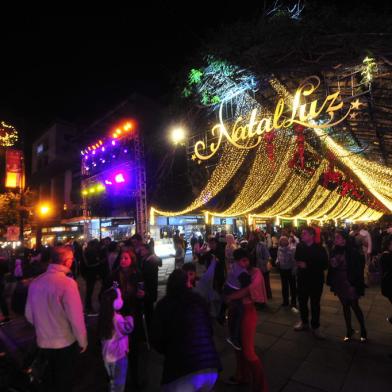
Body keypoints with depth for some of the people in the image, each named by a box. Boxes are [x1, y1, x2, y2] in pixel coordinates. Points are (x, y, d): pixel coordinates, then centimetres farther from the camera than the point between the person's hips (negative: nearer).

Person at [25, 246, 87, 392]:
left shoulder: (35, 282, -8)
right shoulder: (67, 283, -28)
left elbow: (29, 315, 4)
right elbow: (76, 318, -24)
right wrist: (83, 341, -7)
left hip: (43, 343, 5)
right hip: (65, 343, -5)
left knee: (49, 378, 29)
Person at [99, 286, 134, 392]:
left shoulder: (104, 315, -9)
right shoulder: (118, 318, -33)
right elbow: (128, 329, -17)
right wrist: (129, 316, -9)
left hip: (107, 355, 7)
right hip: (118, 355, -7)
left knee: (113, 381, 29)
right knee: (119, 383, 15)